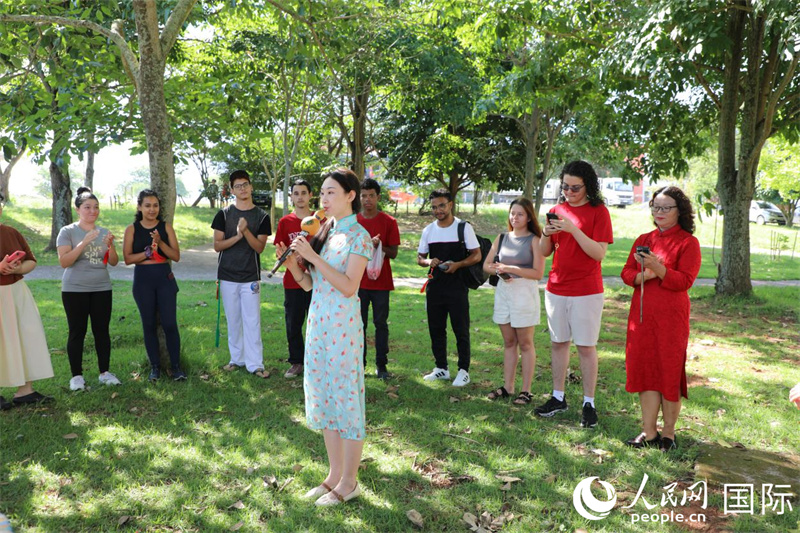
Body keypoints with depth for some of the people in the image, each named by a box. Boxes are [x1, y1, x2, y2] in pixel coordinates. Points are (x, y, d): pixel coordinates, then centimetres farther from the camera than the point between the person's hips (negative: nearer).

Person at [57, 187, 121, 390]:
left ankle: (105, 372, 13)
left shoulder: (104, 232, 8)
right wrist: (84, 242, -23)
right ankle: (76, 376, 9)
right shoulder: (68, 232, -3)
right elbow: (63, 262, -14)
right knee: (77, 332, 1)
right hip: (75, 290, -3)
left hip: (102, 289, 3)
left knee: (102, 330, 5)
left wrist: (111, 245, -17)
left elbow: (113, 262, 2)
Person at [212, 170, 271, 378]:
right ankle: (237, 359, 20)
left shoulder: (262, 216, 1)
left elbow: (259, 248, -5)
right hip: (228, 276, 1)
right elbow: (217, 245, -2)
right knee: (233, 320, 9)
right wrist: (237, 236, -18)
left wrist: (246, 231, -21)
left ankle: (255, 364, 1)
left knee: (252, 321, -3)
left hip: (250, 277, -1)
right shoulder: (224, 214, 3)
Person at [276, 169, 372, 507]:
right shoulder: (322, 232, 11)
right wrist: (291, 262, -6)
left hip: (342, 325, -8)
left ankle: (348, 483, 14)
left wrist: (312, 256, -20)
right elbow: (307, 284, 12)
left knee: (346, 400, 1)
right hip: (317, 321, 8)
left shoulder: (358, 236, -9)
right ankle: (335, 475, 27)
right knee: (323, 399, 13)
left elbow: (349, 287, -19)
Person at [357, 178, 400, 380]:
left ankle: (381, 365, 12)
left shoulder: (389, 222, 0)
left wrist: (378, 246, -17)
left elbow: (393, 253, -1)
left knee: (381, 324, 4)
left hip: (381, 282, -1)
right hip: (359, 281, 1)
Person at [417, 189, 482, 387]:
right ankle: (441, 368, 24)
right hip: (434, 287, 5)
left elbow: (477, 255, -4)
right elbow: (420, 258, 13)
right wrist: (428, 262, -10)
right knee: (436, 329, 11)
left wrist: (457, 264, -19)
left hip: (457, 287, -4)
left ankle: (463, 370, 10)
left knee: (461, 330, 0)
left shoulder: (464, 227, -4)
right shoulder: (428, 230, 8)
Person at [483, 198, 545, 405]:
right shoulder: (502, 238, 10)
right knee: (509, 342, 12)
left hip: (525, 292, -5)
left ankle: (526, 390, 9)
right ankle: (507, 387, 19)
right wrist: (498, 270, -10)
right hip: (503, 291, 5)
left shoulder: (534, 240, -6)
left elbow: (538, 272, -14)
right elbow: (486, 265, 11)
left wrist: (511, 268, -20)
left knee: (525, 343, 2)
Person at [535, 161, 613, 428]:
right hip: (556, 288, 5)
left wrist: (574, 229, -23)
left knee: (586, 346, 0)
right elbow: (544, 252, 11)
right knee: (558, 343, 11)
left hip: (586, 291, -5)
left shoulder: (598, 212, -5)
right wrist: (546, 234, -10)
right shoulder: (557, 211, 9)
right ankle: (558, 398, 22)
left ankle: (588, 403, 10)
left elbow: (599, 253, -14)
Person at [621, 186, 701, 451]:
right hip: (641, 314, 5)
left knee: (669, 372, 1)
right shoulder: (644, 240, 13)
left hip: (670, 317, -5)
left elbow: (685, 280, -12)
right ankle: (649, 432, 14)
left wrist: (658, 269, -27)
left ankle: (668, 433, 15)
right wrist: (643, 275, -13)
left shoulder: (688, 242, -2)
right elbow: (626, 272, 8)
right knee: (645, 370, 6)